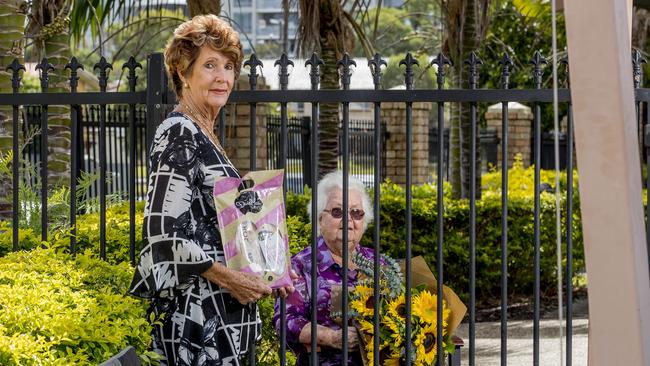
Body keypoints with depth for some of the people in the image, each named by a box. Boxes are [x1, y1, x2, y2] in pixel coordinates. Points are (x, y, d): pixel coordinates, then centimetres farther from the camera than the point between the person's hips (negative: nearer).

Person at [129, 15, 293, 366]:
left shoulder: (202, 135, 15)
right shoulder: (179, 134, -13)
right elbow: (163, 231, -20)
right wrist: (230, 278, -16)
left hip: (218, 311, 9)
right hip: (197, 310, -9)